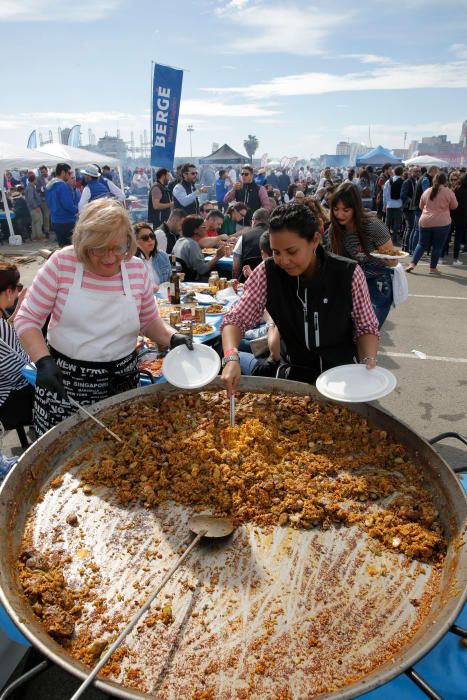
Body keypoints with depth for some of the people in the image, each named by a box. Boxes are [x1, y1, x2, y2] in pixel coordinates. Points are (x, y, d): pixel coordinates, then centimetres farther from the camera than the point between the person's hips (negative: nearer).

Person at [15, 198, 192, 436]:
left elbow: (149, 321, 11)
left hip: (121, 382, 2)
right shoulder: (61, 263, -11)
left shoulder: (137, 269, -3)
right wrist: (43, 361, -20)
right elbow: (26, 319, -5)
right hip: (63, 379, -1)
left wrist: (172, 337, -9)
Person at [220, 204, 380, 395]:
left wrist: (368, 361, -24)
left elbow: (366, 327, -5)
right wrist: (231, 357, -31)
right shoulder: (267, 273, -13)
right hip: (294, 375, 1)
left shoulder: (348, 273, -16)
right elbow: (236, 319, -12)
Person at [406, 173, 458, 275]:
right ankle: (433, 268, 11)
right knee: (437, 246, 6)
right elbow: (454, 206, 5)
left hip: (425, 222, 3)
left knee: (422, 244, 14)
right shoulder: (448, 192, -5)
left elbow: (421, 207, 17)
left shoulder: (426, 191, 6)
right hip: (442, 223, -3)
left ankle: (412, 264, 5)